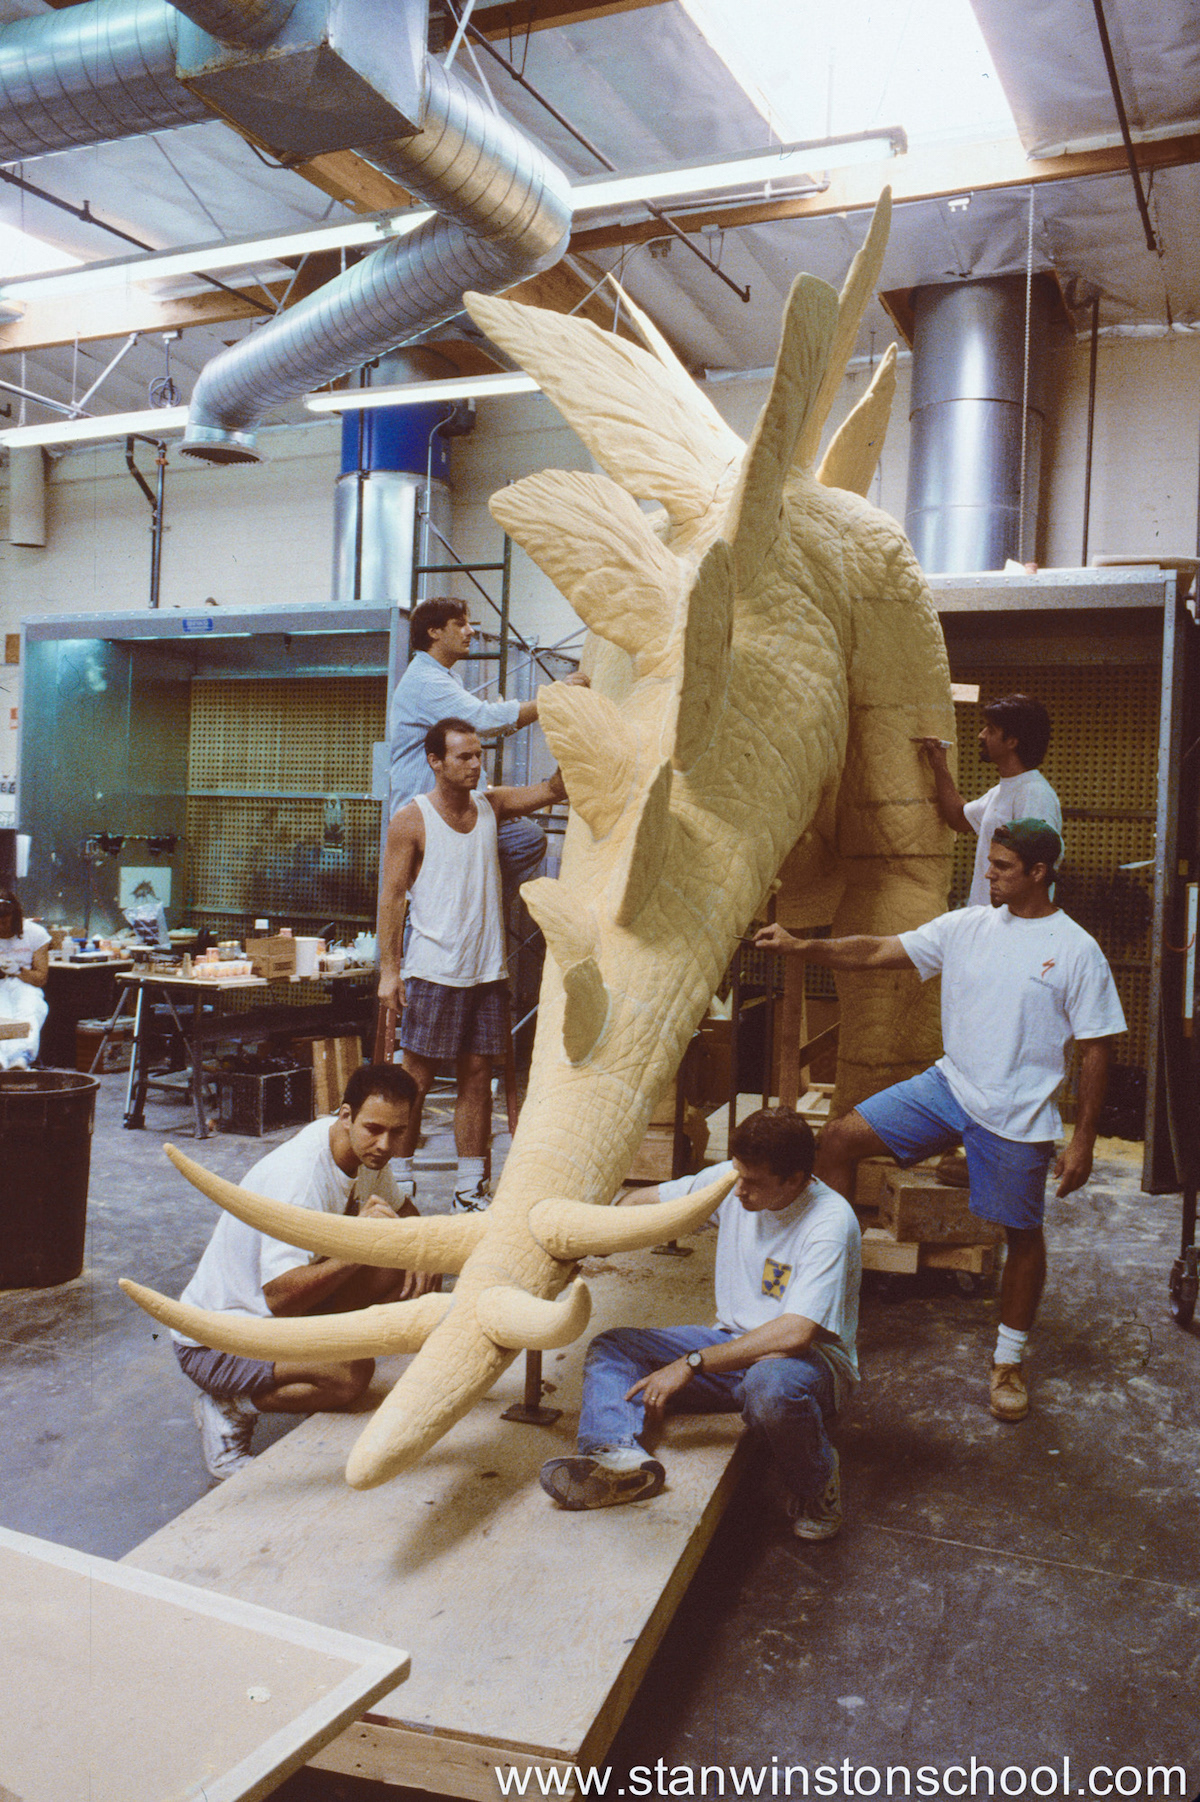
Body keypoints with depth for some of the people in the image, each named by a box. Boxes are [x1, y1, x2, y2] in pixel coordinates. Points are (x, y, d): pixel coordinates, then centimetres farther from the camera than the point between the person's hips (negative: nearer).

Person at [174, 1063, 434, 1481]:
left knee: (409, 1274, -8)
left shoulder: (364, 1149, -6)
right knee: (353, 1373, -30)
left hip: (285, 1313, 8)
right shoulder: (299, 1177, -31)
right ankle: (227, 1408, -7)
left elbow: (401, 1209, 13)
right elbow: (280, 1295, -36)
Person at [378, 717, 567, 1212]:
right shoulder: (411, 820, -5)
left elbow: (556, 788, 4)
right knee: (416, 1078, 2)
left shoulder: (491, 806, 8)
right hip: (433, 971, -5)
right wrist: (389, 969, -11)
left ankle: (470, 1189, 17)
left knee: (478, 1076, 8)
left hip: (487, 970, 5)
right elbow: (391, 897, -6)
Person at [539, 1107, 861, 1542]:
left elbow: (796, 1333, -30)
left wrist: (693, 1364, -30)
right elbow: (646, 1201, 8)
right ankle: (619, 1453, -38)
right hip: (735, 1343, 6)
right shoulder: (732, 1180, -4)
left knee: (769, 1386, -42)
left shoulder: (831, 1223, -23)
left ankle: (817, 1488, -11)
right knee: (610, 1348, -9)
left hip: (811, 1360, -6)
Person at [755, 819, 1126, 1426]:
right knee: (840, 1138, -8)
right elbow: (878, 952, 1)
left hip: (1019, 1114, -4)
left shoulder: (1077, 951, -8)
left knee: (1022, 1235, 8)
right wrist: (803, 946, -13)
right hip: (949, 1085, 4)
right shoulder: (966, 926, 2)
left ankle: (1009, 1363, 30)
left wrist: (1082, 1141, -7)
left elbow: (1094, 1051, -5)